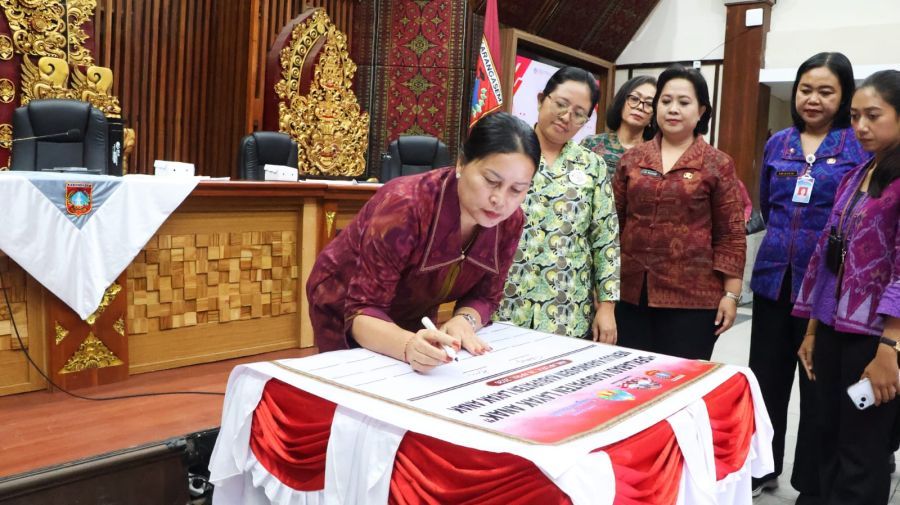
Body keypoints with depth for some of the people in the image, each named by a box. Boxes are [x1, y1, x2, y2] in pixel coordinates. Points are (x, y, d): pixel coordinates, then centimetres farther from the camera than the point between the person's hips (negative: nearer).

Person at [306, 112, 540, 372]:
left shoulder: (510, 222, -18)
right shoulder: (405, 206, -34)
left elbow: (485, 296, -7)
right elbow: (363, 312, -34)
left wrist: (464, 320, -29)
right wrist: (409, 345, -53)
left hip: (412, 322, 4)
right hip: (347, 319, -4)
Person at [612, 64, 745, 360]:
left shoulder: (717, 165, -1)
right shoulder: (632, 159, 8)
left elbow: (730, 235, -2)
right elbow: (613, 221, 10)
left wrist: (731, 294, -6)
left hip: (693, 297, -3)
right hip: (630, 293, 3)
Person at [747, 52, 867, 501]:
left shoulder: (861, 147, -5)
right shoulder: (777, 144, 7)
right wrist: (790, 241, 14)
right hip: (773, 276, 4)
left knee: (819, 387, 8)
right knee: (765, 377, 13)